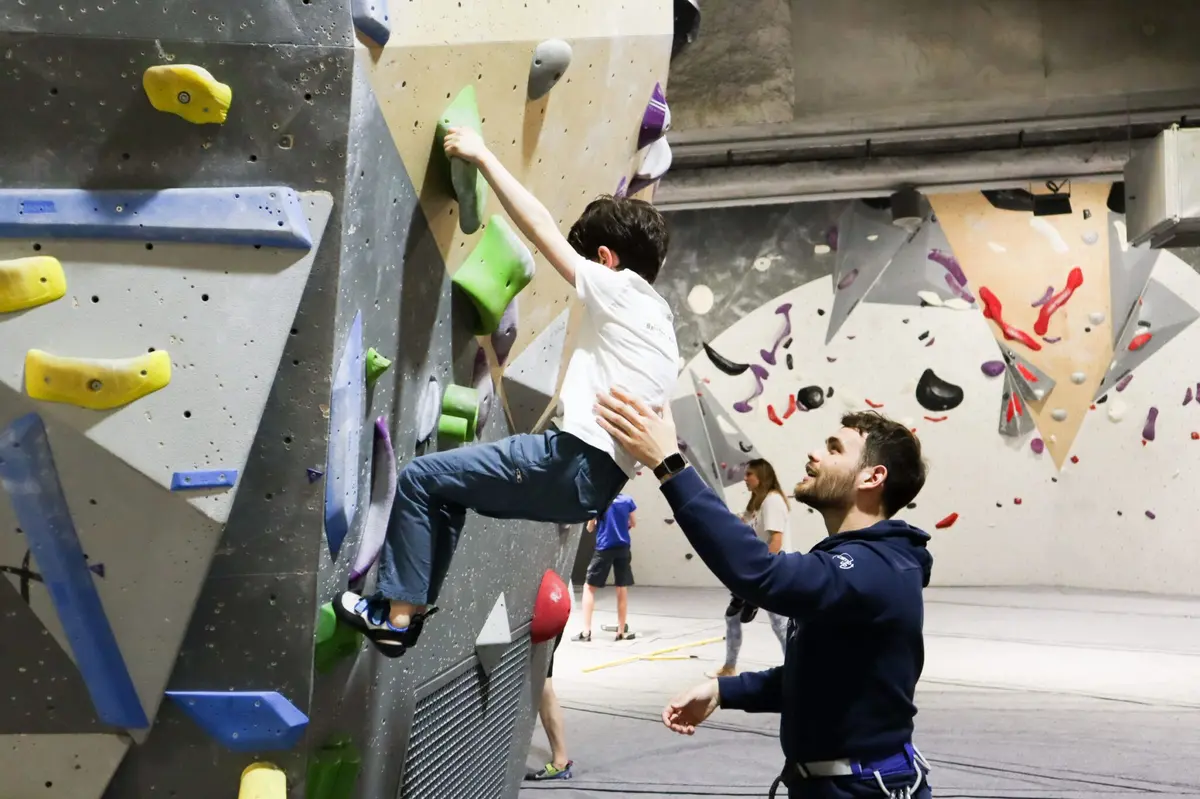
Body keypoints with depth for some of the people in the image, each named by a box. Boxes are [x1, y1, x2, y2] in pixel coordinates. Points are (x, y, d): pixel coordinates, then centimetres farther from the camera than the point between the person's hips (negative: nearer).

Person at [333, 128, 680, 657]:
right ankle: (412, 609, 24)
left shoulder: (619, 291, -4)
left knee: (421, 478, -1)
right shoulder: (659, 320, 22)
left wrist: (482, 156, 2)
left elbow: (541, 228, -6)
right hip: (596, 477, 10)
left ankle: (393, 617, 3)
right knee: (446, 488, 21)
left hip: (573, 462, -10)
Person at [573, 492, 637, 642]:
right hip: (623, 548, 2)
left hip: (603, 548, -2)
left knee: (589, 587, 7)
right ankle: (621, 632, 13)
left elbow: (590, 528, 2)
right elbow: (633, 524, 12)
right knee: (622, 589, 9)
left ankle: (586, 632, 0)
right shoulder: (627, 500, 1)